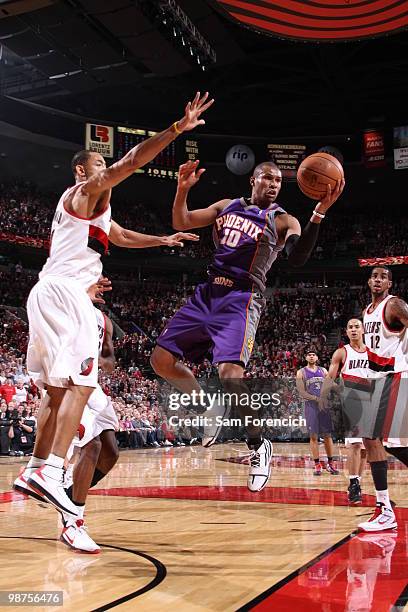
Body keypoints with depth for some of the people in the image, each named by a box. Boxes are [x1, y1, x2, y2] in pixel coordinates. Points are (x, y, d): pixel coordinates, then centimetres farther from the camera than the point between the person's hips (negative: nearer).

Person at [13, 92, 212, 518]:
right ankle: (51, 471, -24)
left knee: (57, 387, 11)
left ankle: (37, 467, 14)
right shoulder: (87, 190, 1)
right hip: (64, 290, -10)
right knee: (81, 382, -17)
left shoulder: (94, 207, 29)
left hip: (49, 292, 10)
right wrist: (178, 128, -15)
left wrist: (163, 240, 38)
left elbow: (120, 236, 42)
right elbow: (132, 160, -12)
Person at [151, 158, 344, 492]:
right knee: (161, 359, 1)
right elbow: (181, 223, 13)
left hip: (242, 299, -5)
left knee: (230, 372, -26)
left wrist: (318, 214, -29)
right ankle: (213, 406, 23)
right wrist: (183, 188, -4)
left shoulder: (283, 221, 2)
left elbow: (298, 257, -18)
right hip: (207, 292, 6)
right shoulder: (227, 206, 16)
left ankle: (259, 446, -3)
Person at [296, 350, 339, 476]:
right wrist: (317, 399, -16)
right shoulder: (301, 372, 1)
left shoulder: (323, 370, 11)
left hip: (325, 405, 3)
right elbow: (301, 392, -7)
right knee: (313, 436, -1)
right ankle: (317, 465, 4)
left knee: (327, 435, 4)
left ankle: (330, 463, 12)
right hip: (311, 406, -2)